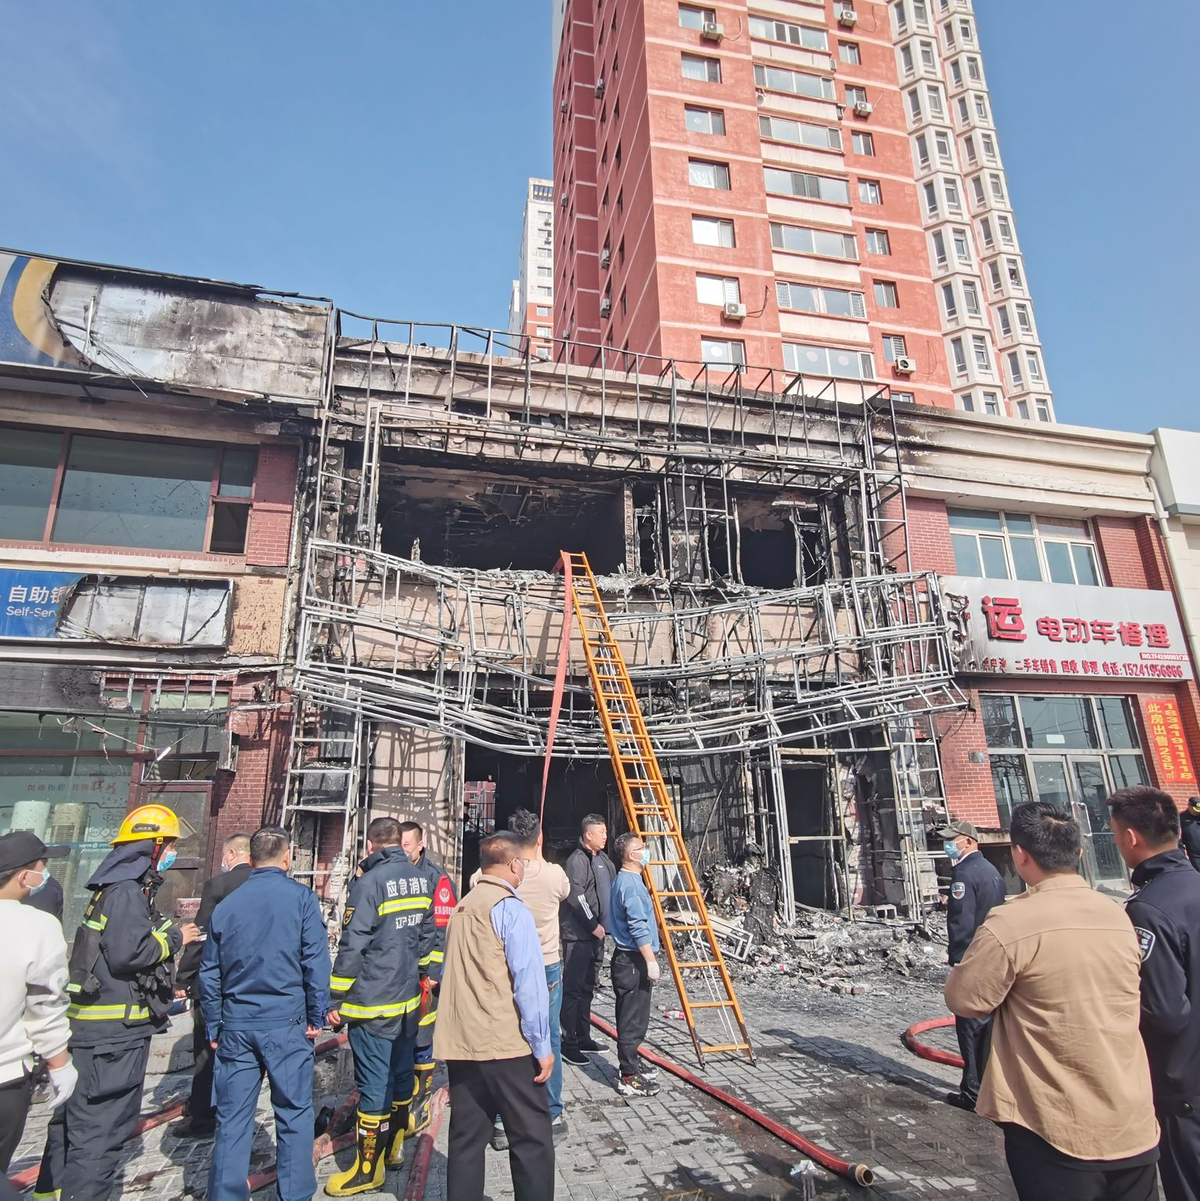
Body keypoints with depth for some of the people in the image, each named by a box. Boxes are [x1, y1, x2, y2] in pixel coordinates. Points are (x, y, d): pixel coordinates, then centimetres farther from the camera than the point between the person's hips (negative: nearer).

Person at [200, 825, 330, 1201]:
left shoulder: (226, 905, 3)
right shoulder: (301, 897, -9)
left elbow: (209, 974, 9)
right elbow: (316, 961, -11)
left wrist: (214, 1028, 17)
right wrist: (317, 1016, -2)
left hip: (236, 1025, 3)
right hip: (286, 1022, -3)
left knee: (232, 1116, 15)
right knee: (294, 1113, 9)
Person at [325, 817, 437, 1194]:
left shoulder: (368, 884, -17)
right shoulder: (421, 880, 4)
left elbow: (352, 947, -17)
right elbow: (428, 936, 12)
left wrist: (334, 1000, -9)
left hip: (372, 1005, -7)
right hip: (409, 1000, 7)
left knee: (373, 1084, 4)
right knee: (401, 1073, 19)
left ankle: (368, 1169, 16)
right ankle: (394, 1147, 34)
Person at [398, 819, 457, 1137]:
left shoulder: (436, 879, -8)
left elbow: (443, 930, -9)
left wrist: (433, 974, -13)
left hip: (422, 975, -4)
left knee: (420, 1042, 4)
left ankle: (419, 1105, 20)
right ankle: (397, 1100, 27)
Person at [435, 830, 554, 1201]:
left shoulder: (461, 908, 9)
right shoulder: (511, 909, -13)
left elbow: (457, 975, 15)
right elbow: (528, 982, -16)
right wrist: (542, 1045, -9)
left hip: (459, 1044, 7)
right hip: (506, 1045, -7)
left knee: (466, 1138, 14)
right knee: (532, 1138, 5)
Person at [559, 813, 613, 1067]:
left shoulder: (602, 859, 14)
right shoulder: (578, 859, -14)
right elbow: (576, 897, -21)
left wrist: (603, 925, 13)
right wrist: (593, 925, -15)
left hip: (596, 933, 9)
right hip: (578, 936, -9)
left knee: (587, 988, 16)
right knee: (573, 988, -4)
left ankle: (583, 1038, 26)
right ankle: (569, 1044, 2)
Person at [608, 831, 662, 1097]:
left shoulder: (625, 880, 13)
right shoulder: (631, 883, -19)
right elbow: (638, 928, -23)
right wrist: (651, 960, -20)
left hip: (629, 959, 10)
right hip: (634, 960, -10)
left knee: (632, 1018, 19)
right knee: (633, 1020, -2)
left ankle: (631, 1065, 30)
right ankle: (629, 1078, 5)